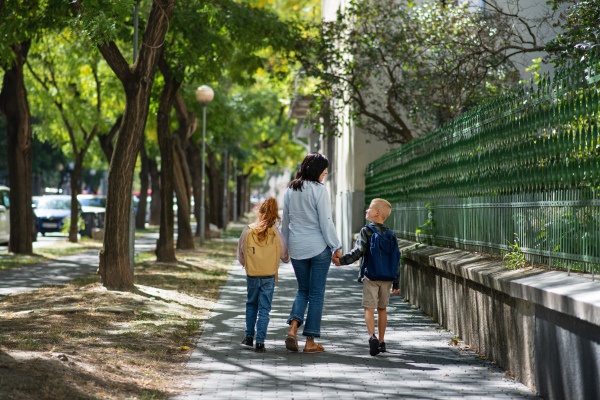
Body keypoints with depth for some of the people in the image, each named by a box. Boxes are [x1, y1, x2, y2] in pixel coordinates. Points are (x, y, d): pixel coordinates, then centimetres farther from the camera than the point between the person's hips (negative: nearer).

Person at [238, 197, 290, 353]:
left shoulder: (248, 231, -6)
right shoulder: (276, 233, -8)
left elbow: (240, 256, 4)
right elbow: (285, 257, 1)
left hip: (252, 275, 1)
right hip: (269, 277, -1)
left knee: (251, 304, 21)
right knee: (264, 309, 5)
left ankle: (249, 337, 24)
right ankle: (260, 342, 0)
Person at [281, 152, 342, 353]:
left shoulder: (290, 190, 6)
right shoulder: (319, 190, -12)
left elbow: (285, 222, 12)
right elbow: (326, 222, -12)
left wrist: (284, 247, 21)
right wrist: (336, 246, -6)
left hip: (297, 248, 5)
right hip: (319, 247, -5)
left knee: (303, 290, 17)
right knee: (317, 293, 4)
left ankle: (293, 327, -5)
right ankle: (310, 341, 5)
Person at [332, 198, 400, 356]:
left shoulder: (366, 231, -5)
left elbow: (358, 252, -16)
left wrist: (342, 260, -17)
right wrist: (396, 283, 15)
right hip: (386, 277, 5)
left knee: (369, 308, -5)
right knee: (382, 308, 14)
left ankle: (372, 336, -26)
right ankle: (381, 342, 19)